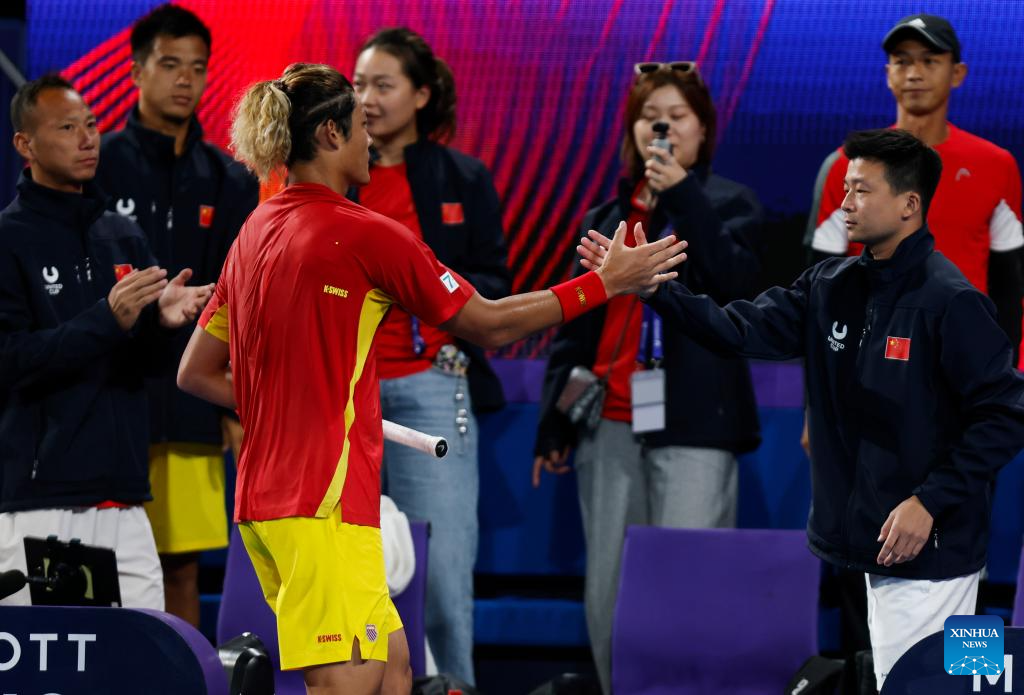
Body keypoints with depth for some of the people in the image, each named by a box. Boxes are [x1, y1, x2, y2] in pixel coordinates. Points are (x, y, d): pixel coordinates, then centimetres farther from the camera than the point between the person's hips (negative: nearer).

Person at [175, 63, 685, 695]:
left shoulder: (255, 234, 12)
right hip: (326, 504, -9)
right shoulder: (363, 234, -11)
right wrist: (605, 283, 5)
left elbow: (196, 373, 17)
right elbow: (487, 326, -3)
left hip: (264, 495, 9)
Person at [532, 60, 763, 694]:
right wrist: (553, 425, 15)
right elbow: (574, 327, 19)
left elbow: (736, 280, -13)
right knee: (607, 592, 3)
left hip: (692, 425, -5)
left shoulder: (729, 204, 7)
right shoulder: (606, 219, 18)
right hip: (610, 423, 5)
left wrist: (681, 193, -16)